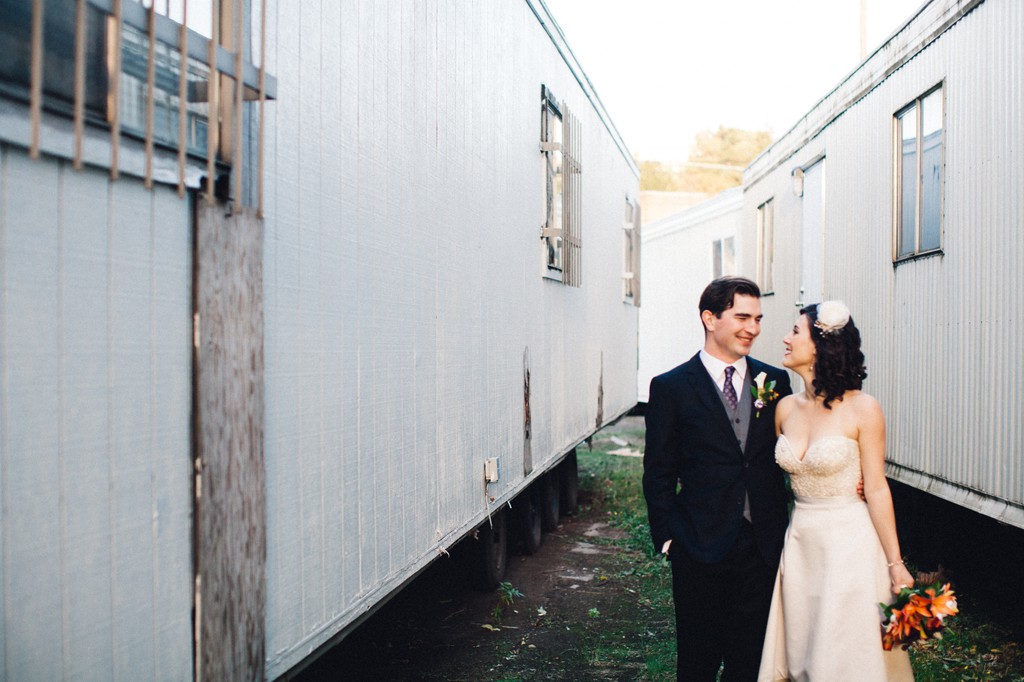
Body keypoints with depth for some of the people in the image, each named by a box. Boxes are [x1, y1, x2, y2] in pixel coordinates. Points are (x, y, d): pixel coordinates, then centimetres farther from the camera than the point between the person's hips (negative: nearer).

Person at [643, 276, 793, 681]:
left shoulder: (775, 382, 6)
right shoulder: (671, 387, -3)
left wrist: (781, 533, -4)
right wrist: (667, 536, -4)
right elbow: (658, 473, 0)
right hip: (700, 548, -2)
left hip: (761, 546, 3)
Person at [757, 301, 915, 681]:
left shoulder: (862, 409, -12)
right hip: (800, 543, 5)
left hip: (850, 545, -5)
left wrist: (895, 564, -11)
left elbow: (876, 489, -10)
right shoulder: (786, 408, 3)